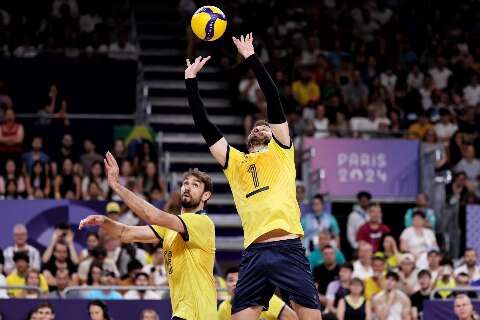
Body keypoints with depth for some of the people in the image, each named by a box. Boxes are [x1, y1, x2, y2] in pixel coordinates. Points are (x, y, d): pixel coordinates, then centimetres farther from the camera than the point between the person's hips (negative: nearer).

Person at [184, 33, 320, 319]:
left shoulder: (281, 151, 14)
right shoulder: (234, 162, 22)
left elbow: (274, 100, 6)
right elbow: (204, 125, 20)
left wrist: (251, 58, 6)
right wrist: (191, 80, 19)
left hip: (288, 250, -3)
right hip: (253, 254, 3)